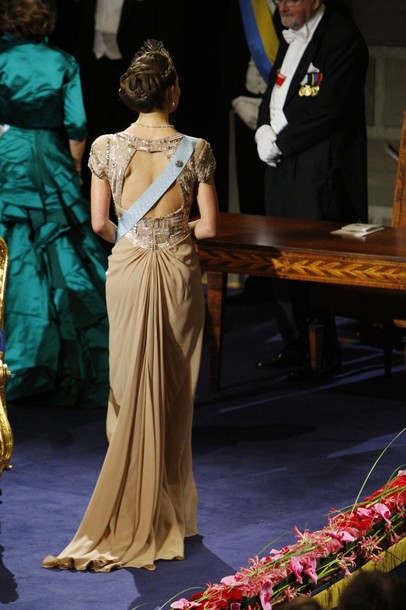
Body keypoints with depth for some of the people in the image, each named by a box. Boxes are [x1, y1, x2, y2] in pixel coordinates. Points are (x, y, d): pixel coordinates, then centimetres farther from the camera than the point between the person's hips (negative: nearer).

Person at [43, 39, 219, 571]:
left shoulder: (107, 148, -7)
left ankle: (132, 506, 10)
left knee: (132, 387, 10)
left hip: (128, 269, 1)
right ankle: (166, 506, 18)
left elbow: (99, 223, -3)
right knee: (174, 390, 10)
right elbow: (209, 225, -6)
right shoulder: (195, 150, -10)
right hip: (179, 270, 0)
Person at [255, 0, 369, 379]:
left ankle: (322, 353, 4)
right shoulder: (290, 38, 15)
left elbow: (328, 112, -19)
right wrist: (264, 131, 2)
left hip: (319, 168, -9)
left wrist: (279, 144, -13)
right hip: (281, 163, 9)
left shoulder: (342, 39, -13)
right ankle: (294, 347, 20)